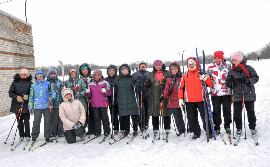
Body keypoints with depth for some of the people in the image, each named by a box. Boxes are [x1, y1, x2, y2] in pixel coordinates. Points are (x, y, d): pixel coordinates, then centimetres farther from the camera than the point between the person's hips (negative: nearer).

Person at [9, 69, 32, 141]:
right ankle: (21, 135, 20)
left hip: (26, 105, -1)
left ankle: (27, 135, 12)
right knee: (19, 121, 8)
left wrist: (28, 96, -14)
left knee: (26, 121, -1)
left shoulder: (29, 82, 2)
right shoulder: (15, 82, 4)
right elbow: (10, 92, 5)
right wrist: (16, 97, -12)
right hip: (17, 105, 2)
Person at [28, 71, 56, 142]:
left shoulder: (48, 84, 8)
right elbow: (31, 97, 15)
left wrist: (52, 97, -15)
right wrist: (30, 106, 10)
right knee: (36, 121, -3)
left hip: (47, 106, 0)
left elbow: (53, 92, 7)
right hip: (37, 107, 0)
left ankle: (48, 136, 12)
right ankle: (34, 136, 11)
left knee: (48, 121, 3)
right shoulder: (33, 86, 12)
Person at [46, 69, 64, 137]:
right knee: (53, 119, -1)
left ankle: (60, 132, 11)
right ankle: (53, 133, 9)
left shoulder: (59, 82, 13)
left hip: (59, 103, 1)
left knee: (60, 118, 2)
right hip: (51, 104, -1)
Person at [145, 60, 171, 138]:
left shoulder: (167, 73, 9)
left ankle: (167, 129, 14)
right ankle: (155, 129, 13)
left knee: (166, 112, 2)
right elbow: (147, 85, 16)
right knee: (155, 112, 3)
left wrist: (166, 83, -13)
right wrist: (147, 84, -7)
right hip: (154, 96, 2)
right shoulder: (151, 74, 15)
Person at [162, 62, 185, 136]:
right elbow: (167, 89, 6)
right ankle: (181, 130, 14)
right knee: (177, 116, 5)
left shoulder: (182, 77, 4)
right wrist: (163, 96, -10)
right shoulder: (169, 79, 11)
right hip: (173, 101, 2)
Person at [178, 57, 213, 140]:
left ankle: (209, 132, 18)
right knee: (192, 118, 8)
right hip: (189, 101, 3)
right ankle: (196, 133, 22)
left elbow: (211, 84, -1)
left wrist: (205, 78, -19)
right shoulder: (185, 75, 9)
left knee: (205, 117, 3)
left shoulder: (201, 74, 3)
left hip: (201, 100, -2)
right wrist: (180, 99, 5)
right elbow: (181, 88, 11)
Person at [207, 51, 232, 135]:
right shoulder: (210, 67, 8)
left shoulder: (228, 65, 3)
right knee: (216, 111, 6)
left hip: (226, 92, -1)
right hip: (215, 93, 1)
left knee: (227, 110, 7)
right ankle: (217, 128, 19)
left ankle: (227, 126, 25)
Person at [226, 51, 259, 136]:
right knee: (237, 112, 4)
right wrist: (229, 81, -16)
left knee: (250, 112, 8)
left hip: (249, 94, -2)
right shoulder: (231, 71, 8)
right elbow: (228, 84, 8)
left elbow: (256, 78, -4)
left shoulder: (248, 68, -1)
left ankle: (252, 127, 24)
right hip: (237, 95, 2)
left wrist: (246, 80, -19)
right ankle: (239, 128, 18)